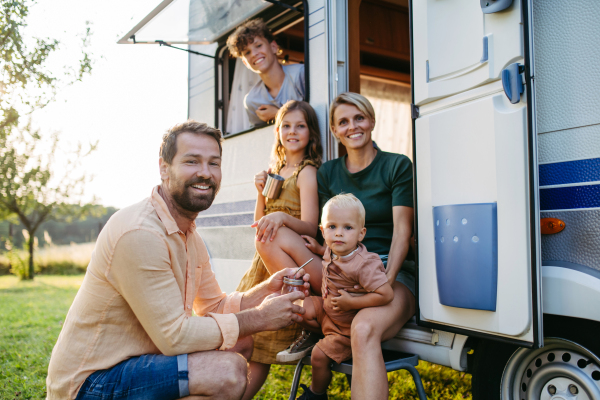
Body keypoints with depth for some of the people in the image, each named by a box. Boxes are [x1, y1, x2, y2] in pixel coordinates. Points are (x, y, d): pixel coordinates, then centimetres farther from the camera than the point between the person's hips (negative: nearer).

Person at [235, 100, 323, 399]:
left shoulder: (307, 172, -3)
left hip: (289, 262, -3)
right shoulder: (274, 170, 20)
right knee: (243, 330, -5)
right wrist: (261, 192, 1)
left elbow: (309, 227, -16)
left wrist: (282, 217, -38)